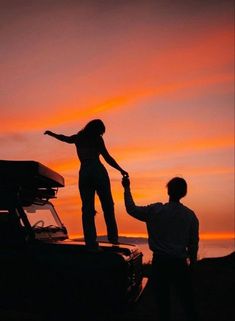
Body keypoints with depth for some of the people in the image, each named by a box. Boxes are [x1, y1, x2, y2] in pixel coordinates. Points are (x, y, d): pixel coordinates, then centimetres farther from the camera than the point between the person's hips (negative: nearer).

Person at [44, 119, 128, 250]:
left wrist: (51, 133, 57)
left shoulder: (78, 138, 18)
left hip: (84, 174, 3)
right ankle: (113, 238, 6)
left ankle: (91, 242, -1)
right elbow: (107, 157, 1)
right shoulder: (97, 138, 7)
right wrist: (121, 170, 7)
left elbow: (65, 138, 37)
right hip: (98, 172, -3)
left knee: (87, 209, 4)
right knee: (107, 206, 7)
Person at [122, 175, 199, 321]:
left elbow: (132, 209, 1)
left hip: (160, 262, -1)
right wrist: (192, 264, 15)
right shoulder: (190, 215, -3)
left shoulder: (155, 211, -9)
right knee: (187, 299, 13)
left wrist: (127, 188, 10)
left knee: (163, 300, 11)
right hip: (180, 263, 1)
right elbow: (193, 244, 2)